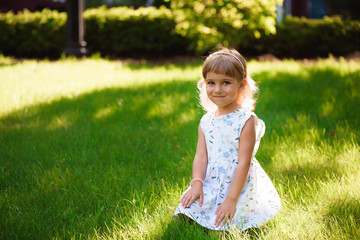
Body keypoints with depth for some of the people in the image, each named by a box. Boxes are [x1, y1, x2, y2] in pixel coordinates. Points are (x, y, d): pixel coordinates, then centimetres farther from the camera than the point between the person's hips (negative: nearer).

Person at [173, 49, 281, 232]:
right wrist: (197, 183, -17)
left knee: (221, 223, -19)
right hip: (210, 184, 5)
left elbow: (244, 163, -16)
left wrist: (232, 199, -19)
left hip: (237, 186, -5)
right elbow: (201, 157, 1)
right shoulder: (206, 121, 5)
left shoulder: (246, 121, -13)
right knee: (185, 213, -9)